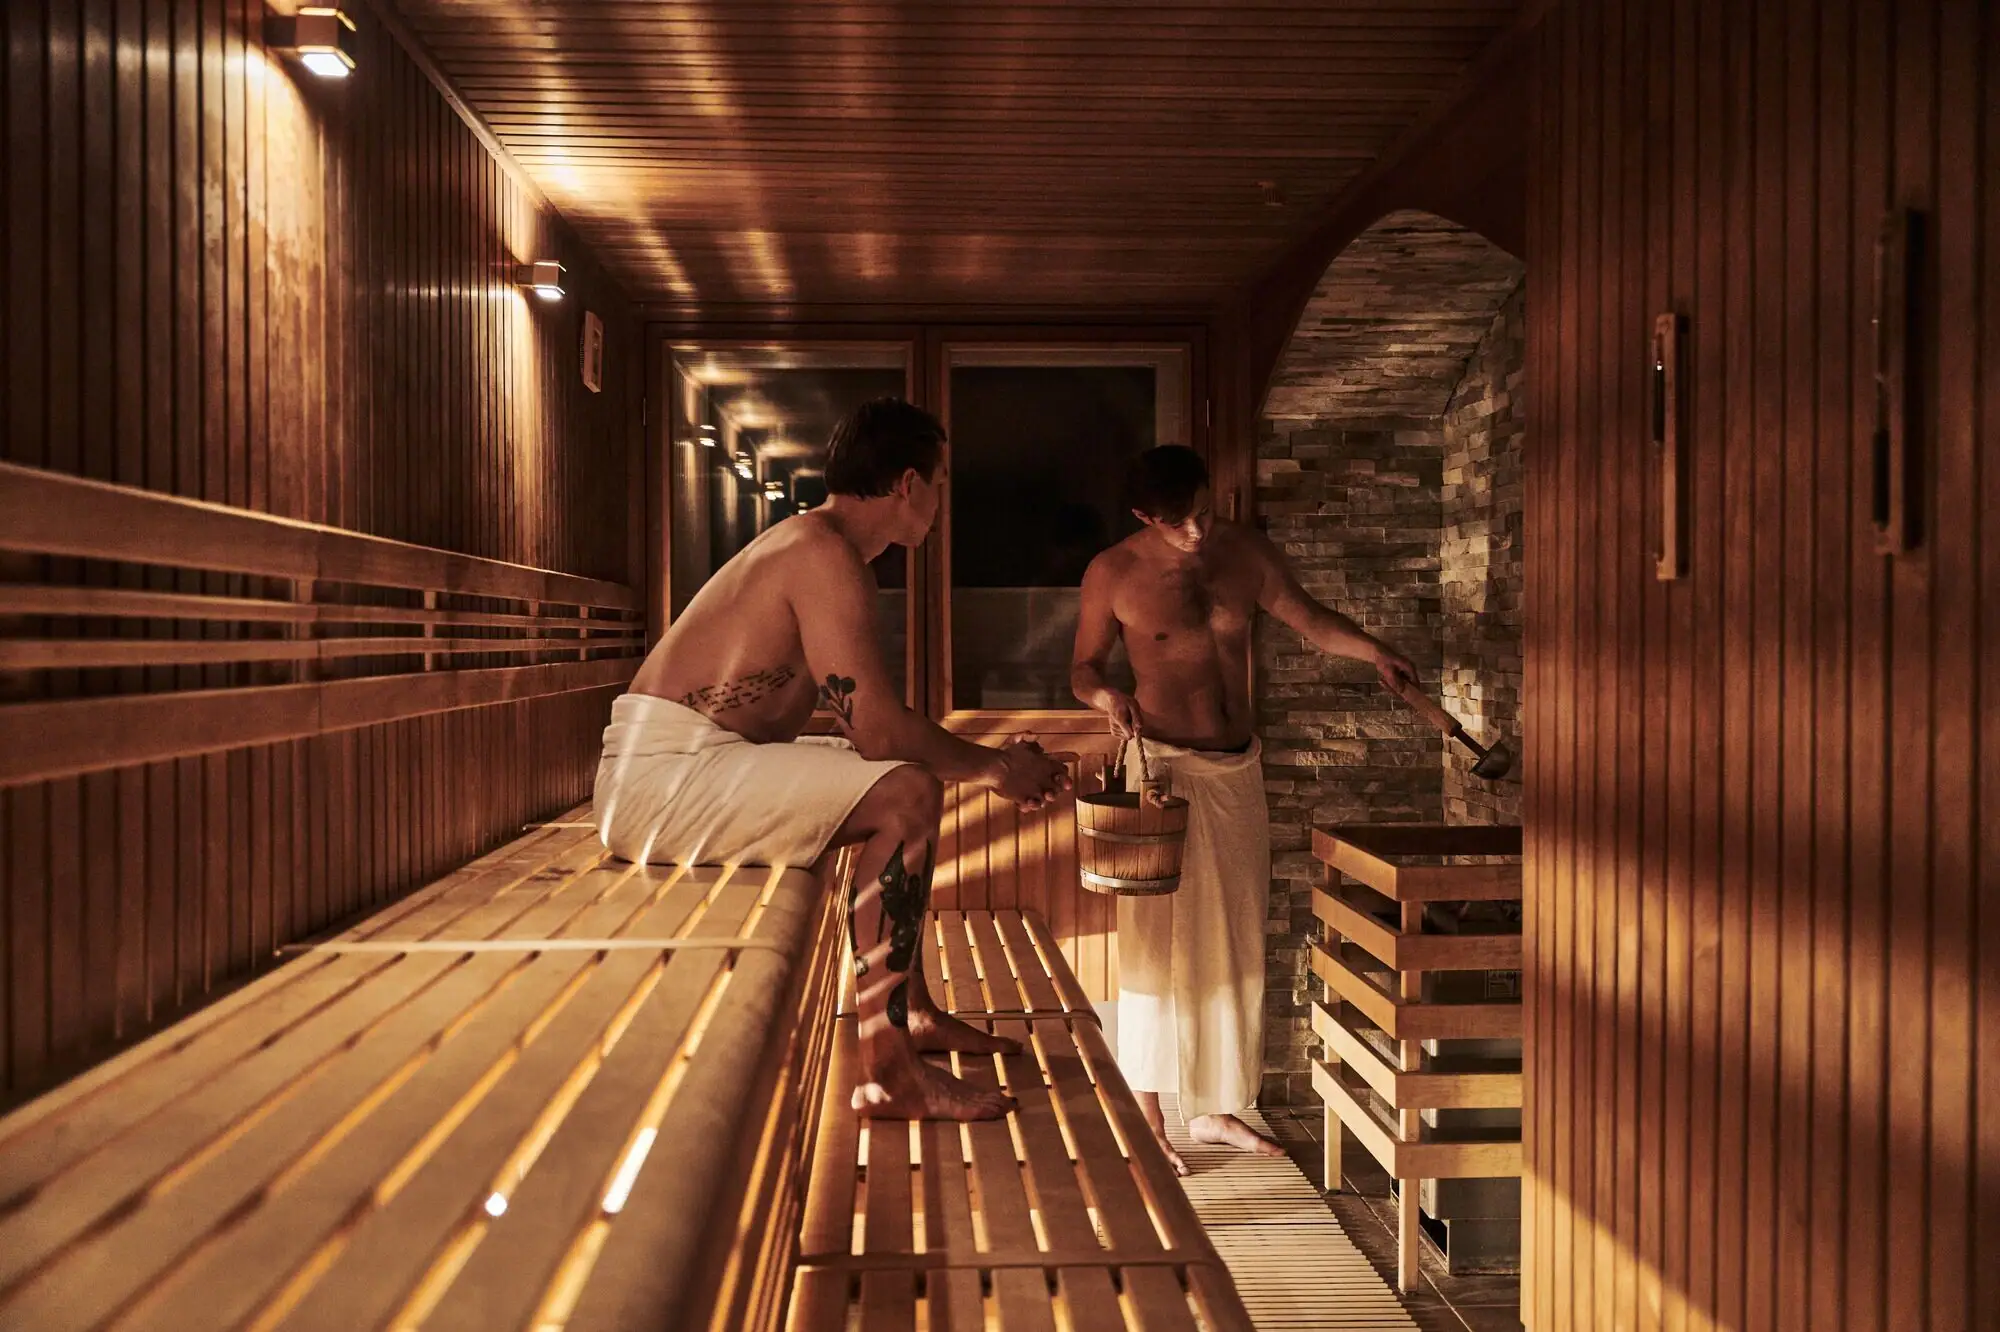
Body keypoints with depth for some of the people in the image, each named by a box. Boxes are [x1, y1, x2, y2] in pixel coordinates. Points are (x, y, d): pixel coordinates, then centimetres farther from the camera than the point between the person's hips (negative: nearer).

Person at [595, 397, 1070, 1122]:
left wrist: (988, 757, 12)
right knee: (905, 796, -22)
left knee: (903, 783, 19)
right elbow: (878, 729, -22)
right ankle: (887, 1074, -19)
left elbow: (867, 718, 18)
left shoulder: (810, 542, 16)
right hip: (660, 771, -11)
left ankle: (912, 1011, 26)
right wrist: (993, 768, -7)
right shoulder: (825, 553, -16)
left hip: (698, 759, 11)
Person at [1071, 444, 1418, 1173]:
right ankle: (1146, 1121, 6)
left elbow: (1309, 618, 12)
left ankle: (1214, 1109, 25)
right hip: (1164, 768, -5)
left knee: (1236, 945, 11)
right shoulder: (1114, 573, -7)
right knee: (1160, 942, -5)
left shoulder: (1245, 550, 3)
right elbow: (1083, 665, 1)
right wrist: (1107, 696, -20)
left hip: (1239, 767, 5)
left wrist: (1372, 650, -4)